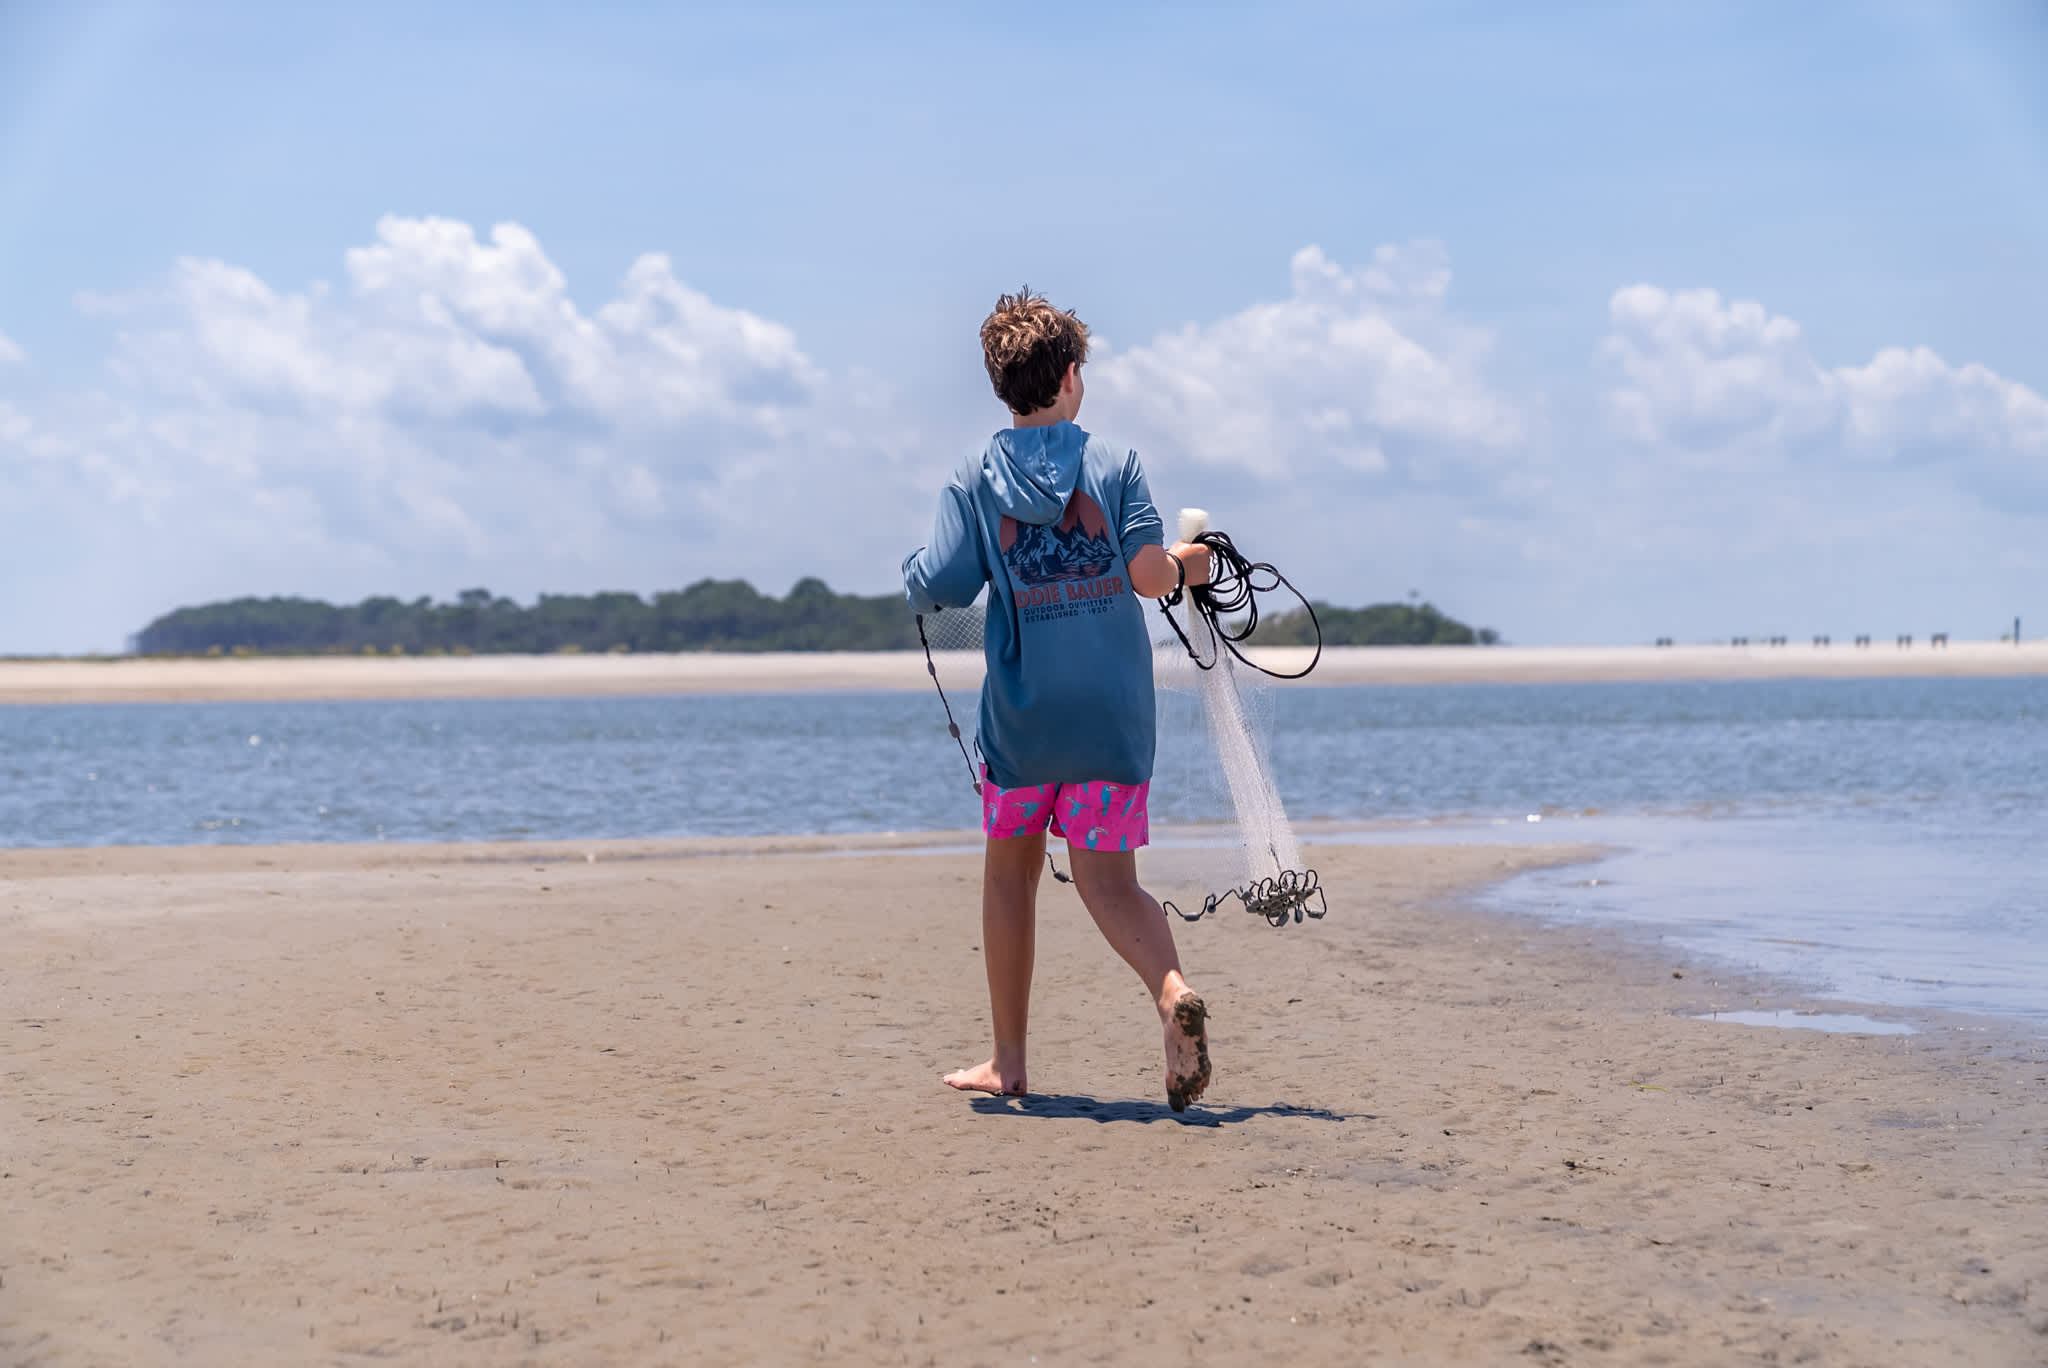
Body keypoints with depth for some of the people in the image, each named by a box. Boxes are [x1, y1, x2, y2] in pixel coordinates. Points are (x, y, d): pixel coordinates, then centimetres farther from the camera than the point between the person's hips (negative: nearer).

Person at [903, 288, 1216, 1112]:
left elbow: (941, 587, -8)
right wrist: (1187, 566, 11)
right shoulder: (1115, 464, 0)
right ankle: (1172, 990, -27)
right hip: (1115, 711, 0)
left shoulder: (976, 479, 1)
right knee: (1108, 878, 3)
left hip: (1020, 711, 0)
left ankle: (1008, 1062, 20)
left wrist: (915, 571, 14)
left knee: (1010, 868, 15)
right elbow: (1148, 575, -11)